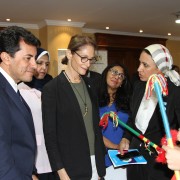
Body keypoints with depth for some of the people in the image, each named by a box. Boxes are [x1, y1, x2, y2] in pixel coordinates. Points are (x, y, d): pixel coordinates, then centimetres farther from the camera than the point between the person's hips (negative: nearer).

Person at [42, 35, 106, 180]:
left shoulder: (89, 84, 6)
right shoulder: (52, 88, -11)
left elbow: (95, 124, 9)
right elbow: (50, 134, -10)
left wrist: (100, 164, 7)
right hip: (71, 166, -5)